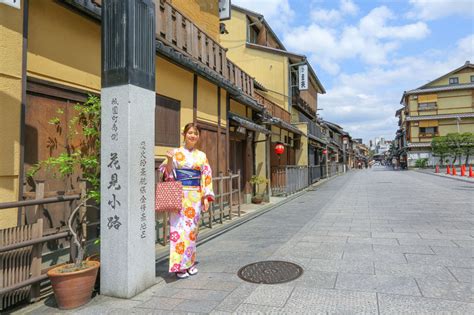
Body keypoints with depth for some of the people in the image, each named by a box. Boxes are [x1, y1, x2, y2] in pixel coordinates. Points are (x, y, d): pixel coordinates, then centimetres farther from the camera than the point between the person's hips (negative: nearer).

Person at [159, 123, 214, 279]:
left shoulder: (201, 155, 10)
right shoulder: (176, 153, 2)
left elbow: (206, 177, 9)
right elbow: (168, 174, 0)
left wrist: (206, 197, 3)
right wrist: (169, 160, -18)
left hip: (195, 196, 3)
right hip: (179, 195, -3)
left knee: (192, 228, 8)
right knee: (179, 228, -5)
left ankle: (190, 262, 21)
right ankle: (180, 265, 4)